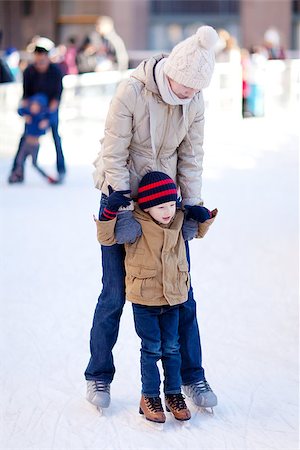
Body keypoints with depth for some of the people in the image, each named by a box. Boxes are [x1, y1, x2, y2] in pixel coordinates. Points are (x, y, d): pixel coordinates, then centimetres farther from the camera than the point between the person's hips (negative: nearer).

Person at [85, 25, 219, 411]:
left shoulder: (194, 100, -8)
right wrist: (124, 213, -21)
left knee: (182, 294, 5)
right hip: (121, 197, -4)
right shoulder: (130, 93, -23)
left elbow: (191, 157, 0)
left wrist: (192, 208, -6)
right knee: (114, 295, 0)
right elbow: (114, 157, -20)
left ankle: (192, 377, 19)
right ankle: (98, 377, 18)